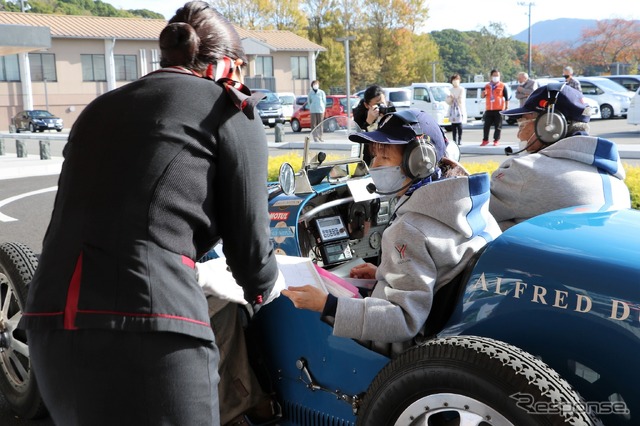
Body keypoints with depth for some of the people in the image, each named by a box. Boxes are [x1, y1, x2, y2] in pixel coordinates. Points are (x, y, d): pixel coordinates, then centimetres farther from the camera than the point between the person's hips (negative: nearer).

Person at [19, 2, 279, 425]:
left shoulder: (100, 108, 22)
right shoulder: (232, 110, 6)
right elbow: (248, 244, 5)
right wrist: (264, 288, 29)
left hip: (51, 327, 7)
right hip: (151, 333, -6)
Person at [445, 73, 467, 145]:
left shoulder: (462, 89, 2)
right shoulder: (451, 90, 16)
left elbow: (462, 100, -3)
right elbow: (447, 101, 13)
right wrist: (450, 98, -5)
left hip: (460, 109, -4)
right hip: (452, 109, 4)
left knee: (459, 124, -10)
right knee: (453, 126, 0)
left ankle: (459, 140, -7)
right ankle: (454, 140, 3)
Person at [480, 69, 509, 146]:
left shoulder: (502, 86, 3)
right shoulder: (487, 86, 13)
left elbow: (506, 98, 3)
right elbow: (482, 96, 20)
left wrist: (506, 107, -4)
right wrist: (483, 93, -4)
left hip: (499, 109, -3)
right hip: (488, 109, 3)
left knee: (498, 126, -1)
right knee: (486, 125, 1)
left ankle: (496, 140, 5)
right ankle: (485, 140, 9)